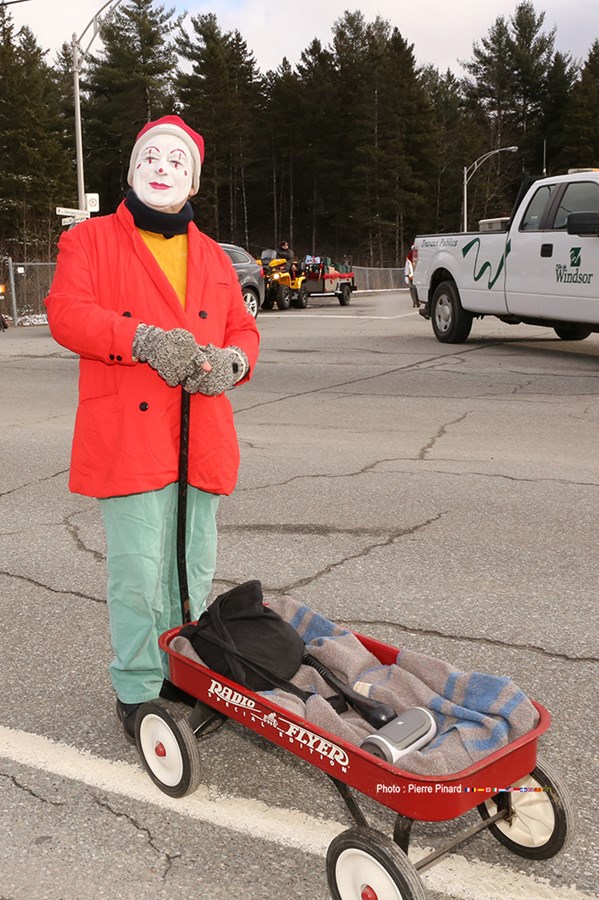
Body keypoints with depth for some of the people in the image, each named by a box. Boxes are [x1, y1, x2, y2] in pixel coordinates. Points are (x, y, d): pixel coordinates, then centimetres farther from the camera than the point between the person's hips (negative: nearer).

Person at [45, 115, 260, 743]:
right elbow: (66, 313, -10)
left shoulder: (211, 256, 20)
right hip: (129, 437, -5)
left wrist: (232, 360, -6)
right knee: (139, 570, -5)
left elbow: (242, 329, 19)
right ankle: (137, 692, 11)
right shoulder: (90, 240, 5)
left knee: (194, 569, 12)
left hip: (201, 439, 5)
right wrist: (144, 339, -23)